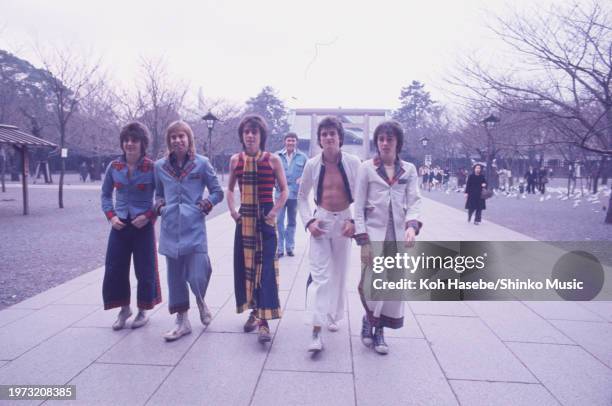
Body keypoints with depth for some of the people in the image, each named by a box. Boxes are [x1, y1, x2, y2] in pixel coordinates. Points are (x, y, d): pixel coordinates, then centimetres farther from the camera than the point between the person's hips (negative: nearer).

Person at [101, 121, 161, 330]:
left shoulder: (152, 167, -9)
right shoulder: (114, 166, 0)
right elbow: (106, 194, 11)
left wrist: (149, 216, -15)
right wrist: (111, 216, -3)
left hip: (143, 225, -3)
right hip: (120, 225, 3)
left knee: (144, 270, 5)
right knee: (115, 269, 7)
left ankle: (143, 311, 25)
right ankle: (124, 309, 27)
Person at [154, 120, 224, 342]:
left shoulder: (201, 163, -1)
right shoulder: (160, 166, 8)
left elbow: (218, 192, 5)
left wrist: (206, 204, -10)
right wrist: (160, 206, 2)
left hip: (194, 228, -3)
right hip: (170, 229, 3)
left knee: (197, 278, -9)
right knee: (175, 277, 9)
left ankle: (201, 302, 27)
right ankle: (182, 321, 25)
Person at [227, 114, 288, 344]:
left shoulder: (272, 160, -5)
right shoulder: (235, 160, 5)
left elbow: (284, 190, 0)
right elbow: (229, 189, 16)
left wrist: (274, 211, -12)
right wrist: (232, 210, 2)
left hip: (265, 219, -4)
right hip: (244, 219, 4)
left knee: (266, 267, -6)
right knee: (244, 265, 10)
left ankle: (264, 320, -2)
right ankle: (254, 310, 29)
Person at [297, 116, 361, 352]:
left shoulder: (353, 163, -6)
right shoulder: (312, 164, -3)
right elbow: (302, 196, 7)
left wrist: (354, 221, -11)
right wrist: (309, 221, -5)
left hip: (344, 222, 1)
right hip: (321, 222, -1)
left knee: (339, 273, 14)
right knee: (319, 275, -8)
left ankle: (332, 316, 36)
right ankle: (316, 331, -6)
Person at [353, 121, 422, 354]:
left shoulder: (409, 170, 7)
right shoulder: (367, 167, 1)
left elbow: (414, 202, 2)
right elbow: (358, 205, -2)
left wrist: (412, 225, -19)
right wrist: (363, 240, -8)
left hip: (398, 235, 3)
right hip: (373, 233, -2)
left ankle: (379, 331, 25)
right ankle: (368, 319, 25)